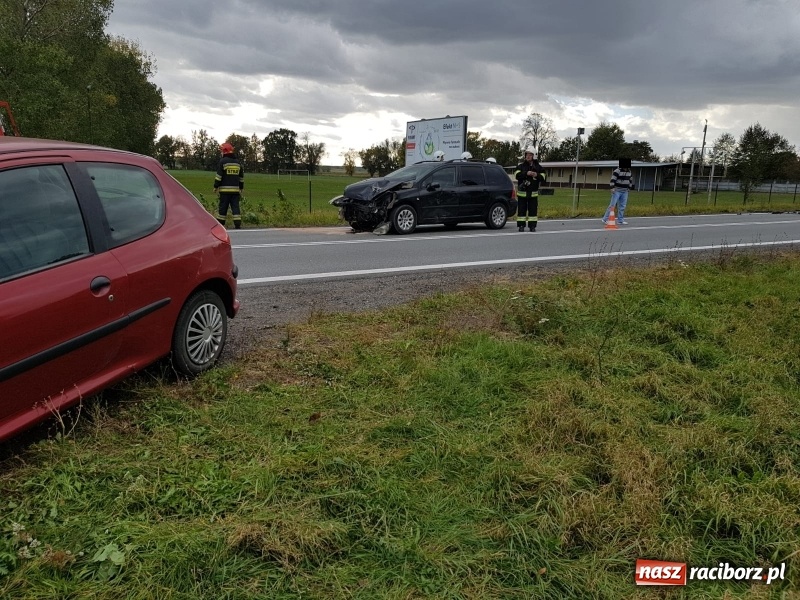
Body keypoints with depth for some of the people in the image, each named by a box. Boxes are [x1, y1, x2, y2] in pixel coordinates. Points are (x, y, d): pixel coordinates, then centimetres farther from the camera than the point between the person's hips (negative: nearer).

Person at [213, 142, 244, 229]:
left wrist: (215, 187, 0)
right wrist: (241, 189, 25)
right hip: (235, 189, 4)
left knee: (223, 207, 3)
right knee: (235, 207, 3)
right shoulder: (238, 163, 12)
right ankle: (238, 225, -4)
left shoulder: (223, 161, -5)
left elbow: (219, 175, -8)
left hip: (225, 189, -4)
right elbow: (241, 177, 17)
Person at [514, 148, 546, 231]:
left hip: (533, 193, 1)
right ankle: (521, 225, 4)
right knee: (521, 209, 0)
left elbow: (543, 177, 3)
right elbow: (517, 175, -13)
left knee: (533, 210, 2)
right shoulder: (521, 166, 3)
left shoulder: (538, 167, 7)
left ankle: (532, 226, 7)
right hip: (522, 192, -1)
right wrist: (526, 173, -25)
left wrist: (537, 175, -17)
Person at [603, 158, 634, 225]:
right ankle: (605, 219, -3)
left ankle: (620, 220, 11)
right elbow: (613, 179, -18)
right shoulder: (617, 171, -12)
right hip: (617, 190, -6)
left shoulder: (629, 172, 9)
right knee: (612, 204, -8)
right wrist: (612, 188, -25)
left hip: (625, 191, 6)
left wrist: (629, 188, 18)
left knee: (622, 206, 6)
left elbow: (630, 180, 21)